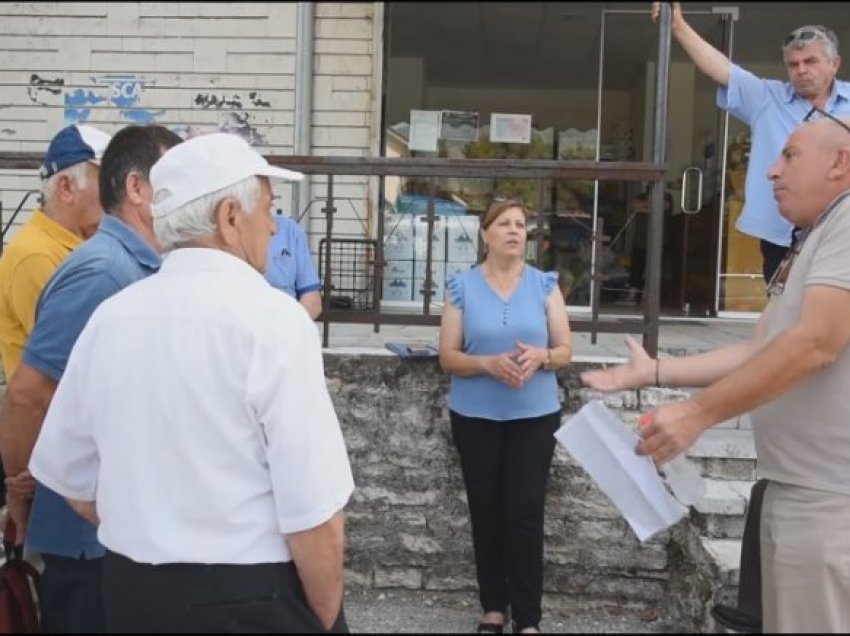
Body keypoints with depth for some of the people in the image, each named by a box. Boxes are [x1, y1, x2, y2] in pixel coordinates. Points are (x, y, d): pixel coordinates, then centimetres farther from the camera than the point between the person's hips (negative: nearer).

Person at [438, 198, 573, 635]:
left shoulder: (545, 285, 2)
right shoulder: (462, 287, 0)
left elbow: (565, 351, 4)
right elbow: (447, 357, -2)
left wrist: (540, 357, -18)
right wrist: (488, 363, -20)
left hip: (535, 416, 0)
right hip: (475, 417, 0)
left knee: (526, 512, -3)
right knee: (486, 510, 7)